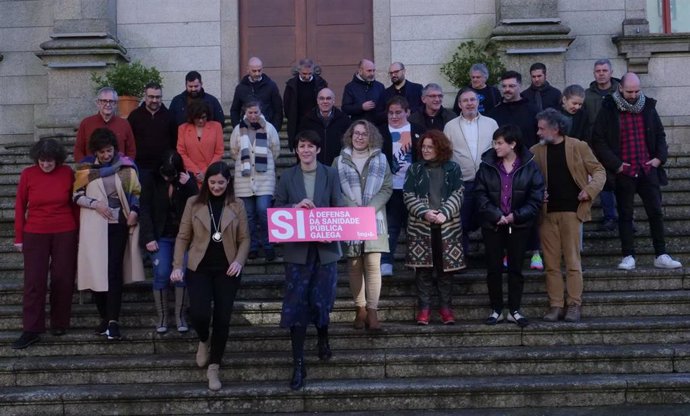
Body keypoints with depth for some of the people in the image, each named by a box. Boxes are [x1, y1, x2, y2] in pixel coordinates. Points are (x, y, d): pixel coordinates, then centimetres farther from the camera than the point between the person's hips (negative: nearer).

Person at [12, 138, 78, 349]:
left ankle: (59, 324, 21)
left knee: (63, 279, 6)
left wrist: (78, 230, 4)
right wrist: (19, 236, 3)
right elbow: (20, 206, 3)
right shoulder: (28, 174, -3)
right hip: (35, 235, 0)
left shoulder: (67, 173, -3)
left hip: (65, 233, 0)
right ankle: (31, 330, 4)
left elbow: (74, 203, 5)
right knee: (34, 281, -2)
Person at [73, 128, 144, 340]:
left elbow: (137, 192, 8)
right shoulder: (86, 168, 3)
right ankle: (104, 316, 17)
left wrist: (134, 211, -8)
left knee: (114, 271, -6)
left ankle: (113, 320, -6)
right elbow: (77, 196, 4)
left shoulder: (126, 166, 2)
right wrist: (96, 204, -12)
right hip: (94, 226, 1)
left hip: (119, 225, -1)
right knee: (97, 271, 3)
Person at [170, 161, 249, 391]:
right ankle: (204, 341, 22)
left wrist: (239, 261, -12)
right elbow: (183, 237, 4)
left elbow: (244, 238, 3)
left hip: (227, 270, 1)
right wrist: (177, 265, -4)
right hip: (199, 269, 0)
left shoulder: (237, 205, 3)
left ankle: (214, 368, 17)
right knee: (199, 314, -15)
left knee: (222, 319, 1)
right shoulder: (193, 203, 2)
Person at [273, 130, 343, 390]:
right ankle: (298, 364, 5)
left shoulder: (331, 175, 4)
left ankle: (323, 338, 38)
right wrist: (295, 207, -16)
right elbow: (277, 209, 3)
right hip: (297, 249, 0)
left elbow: (339, 209, 1)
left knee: (322, 300, 5)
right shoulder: (287, 176, 6)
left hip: (325, 247, 0)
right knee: (296, 304, -2)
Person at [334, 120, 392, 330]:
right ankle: (360, 310, 10)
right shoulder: (340, 161, 7)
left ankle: (372, 312, -4)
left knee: (373, 265, -7)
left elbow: (387, 188, 4)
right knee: (354, 265, 2)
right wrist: (352, 209, -12)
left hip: (374, 219, 0)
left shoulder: (380, 159, 9)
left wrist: (371, 208, -10)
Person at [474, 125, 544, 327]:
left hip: (519, 225, -1)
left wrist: (516, 216, -15)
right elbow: (480, 194, -6)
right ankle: (496, 310, 17)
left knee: (516, 268, 7)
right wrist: (496, 215, -16)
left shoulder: (529, 166, -5)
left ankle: (514, 310, 17)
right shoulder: (487, 165, -2)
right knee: (494, 268, 6)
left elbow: (536, 197, -7)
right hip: (492, 225, 1)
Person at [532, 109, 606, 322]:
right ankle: (555, 305, 11)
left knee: (573, 261, 0)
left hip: (571, 211, -3)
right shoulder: (535, 151, 7)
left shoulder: (578, 147, 1)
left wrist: (589, 190, -10)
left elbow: (599, 170, 5)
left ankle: (574, 305, 8)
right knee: (551, 263, 5)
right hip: (547, 212, 3)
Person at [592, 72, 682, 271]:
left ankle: (661, 256, 12)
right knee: (625, 215, 4)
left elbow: (660, 134, 16)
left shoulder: (648, 106, 8)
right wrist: (615, 164, -11)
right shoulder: (609, 109, -4)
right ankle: (628, 257, 10)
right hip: (623, 171, -3)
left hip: (648, 169, 3)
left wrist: (660, 157, 2)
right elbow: (598, 140, -6)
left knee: (656, 212, 4)